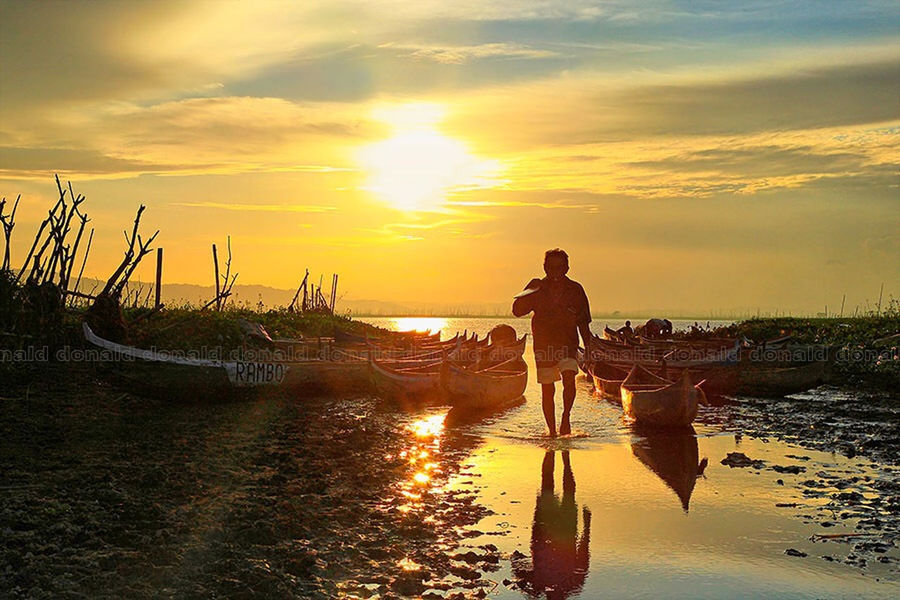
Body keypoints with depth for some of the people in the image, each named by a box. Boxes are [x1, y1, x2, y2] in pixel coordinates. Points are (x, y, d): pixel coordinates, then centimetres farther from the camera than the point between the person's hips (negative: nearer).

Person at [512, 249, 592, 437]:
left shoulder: (575, 289, 3)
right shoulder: (537, 287, 3)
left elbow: (583, 322, 8)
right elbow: (517, 310, -6)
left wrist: (588, 347, 3)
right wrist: (531, 293, -21)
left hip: (567, 343, -1)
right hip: (543, 345, 1)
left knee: (569, 379, -24)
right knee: (547, 390, 4)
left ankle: (565, 418, -2)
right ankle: (552, 431, 17)